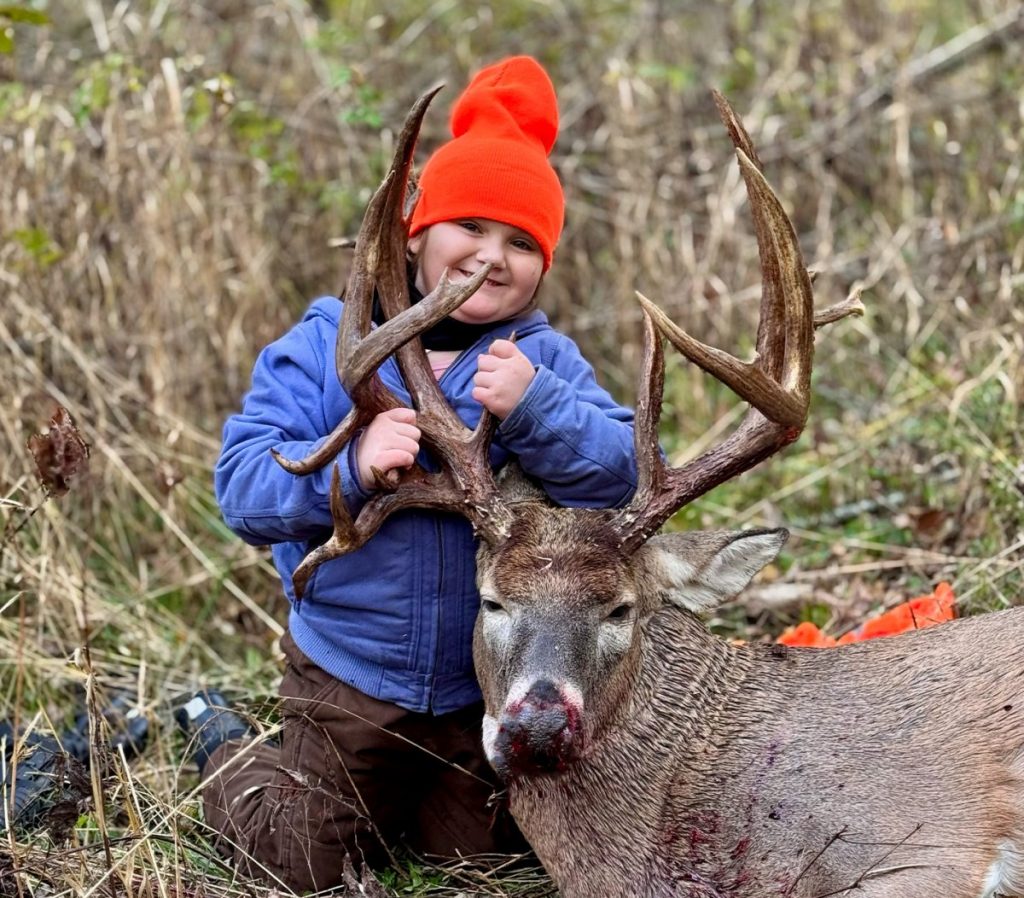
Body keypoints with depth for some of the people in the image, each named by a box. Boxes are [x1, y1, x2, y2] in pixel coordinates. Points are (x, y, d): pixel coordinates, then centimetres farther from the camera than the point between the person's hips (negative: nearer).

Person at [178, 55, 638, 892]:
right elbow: (244, 486, -17)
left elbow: (630, 472, -20)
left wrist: (536, 411, -37)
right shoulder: (329, 341, -10)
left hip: (489, 687, 2)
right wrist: (349, 467, -35)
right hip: (348, 675, -2)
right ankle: (225, 746, 37)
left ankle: (396, 791, 48)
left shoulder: (545, 359, -6)